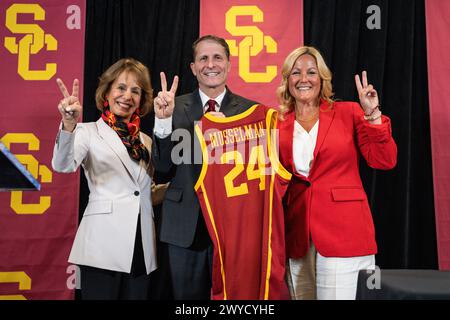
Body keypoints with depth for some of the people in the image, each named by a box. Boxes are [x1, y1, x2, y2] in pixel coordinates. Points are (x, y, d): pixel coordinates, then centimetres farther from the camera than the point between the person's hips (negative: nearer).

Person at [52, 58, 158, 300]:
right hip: (104, 245, -5)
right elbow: (63, 165, -20)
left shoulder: (146, 141, 15)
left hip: (142, 249, 5)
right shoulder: (89, 132, 0)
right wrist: (69, 124, -36)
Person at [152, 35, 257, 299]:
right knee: (188, 295, 15)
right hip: (185, 224, 1)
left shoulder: (250, 109, -1)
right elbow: (163, 166, -5)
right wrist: (163, 120, -19)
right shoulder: (175, 107, 1)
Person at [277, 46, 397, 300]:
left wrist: (372, 115, -12)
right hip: (297, 235, 3)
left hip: (343, 231, -2)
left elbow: (385, 161, -4)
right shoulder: (279, 124, 8)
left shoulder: (348, 113, 3)